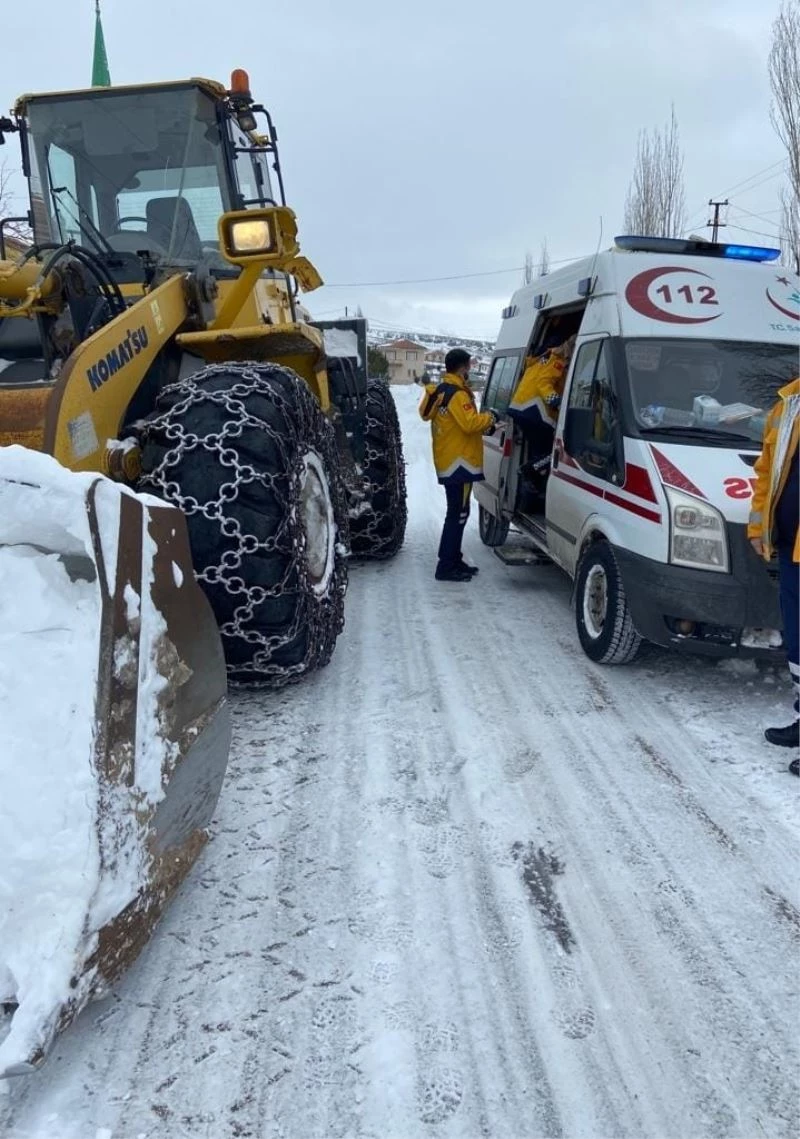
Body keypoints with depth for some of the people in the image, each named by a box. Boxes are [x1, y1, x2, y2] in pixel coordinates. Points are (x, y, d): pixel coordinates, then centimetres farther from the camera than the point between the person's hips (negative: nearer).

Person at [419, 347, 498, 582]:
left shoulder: (441, 391, 17)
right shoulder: (457, 394, -15)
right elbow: (469, 422, -25)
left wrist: (483, 428, 11)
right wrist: (489, 417, -7)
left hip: (448, 461, 11)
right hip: (459, 462, -11)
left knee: (456, 512, 17)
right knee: (458, 514, -8)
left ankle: (453, 560, 23)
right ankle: (446, 567, -7)